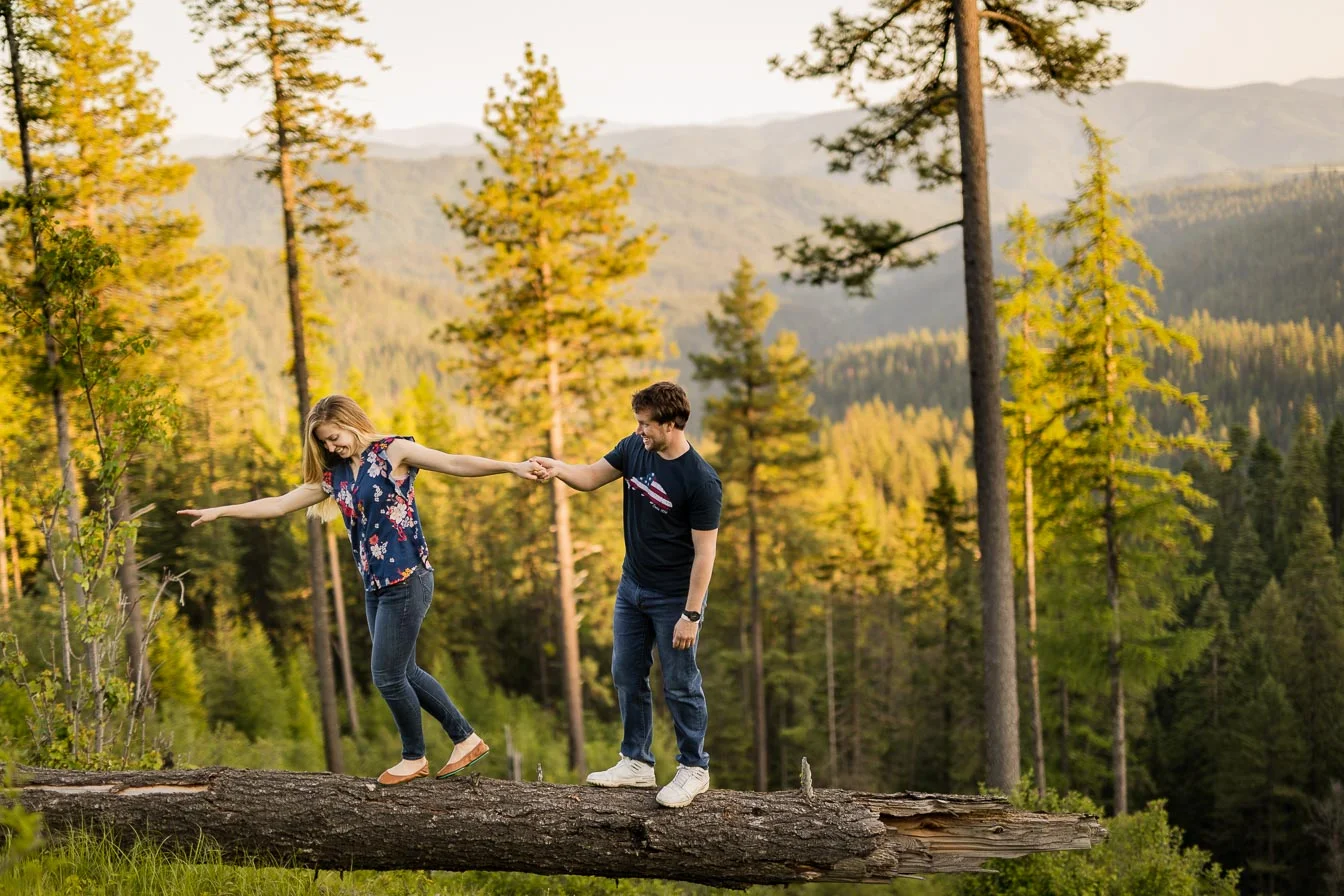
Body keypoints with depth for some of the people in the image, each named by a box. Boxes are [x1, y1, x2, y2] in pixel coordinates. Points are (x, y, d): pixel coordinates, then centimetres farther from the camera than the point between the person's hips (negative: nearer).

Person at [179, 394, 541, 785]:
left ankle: (414, 757, 17)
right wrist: (220, 511, 13)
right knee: (405, 673, 12)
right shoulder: (335, 475, 13)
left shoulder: (393, 451, -6)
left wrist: (511, 466, -29)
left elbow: (455, 463, -17)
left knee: (388, 675, -3)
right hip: (375, 588, 8)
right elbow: (278, 504, 17)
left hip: (407, 581, -8)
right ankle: (466, 739, 25)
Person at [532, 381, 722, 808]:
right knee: (627, 676, 14)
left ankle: (694, 769, 19)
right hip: (632, 587, 7)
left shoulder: (701, 481, -24)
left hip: (674, 597, -7)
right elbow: (592, 477, 7)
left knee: (680, 685, 3)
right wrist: (560, 469, -16)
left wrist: (691, 615, -21)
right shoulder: (635, 448, -4)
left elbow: (704, 552, -21)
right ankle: (637, 763, 26)